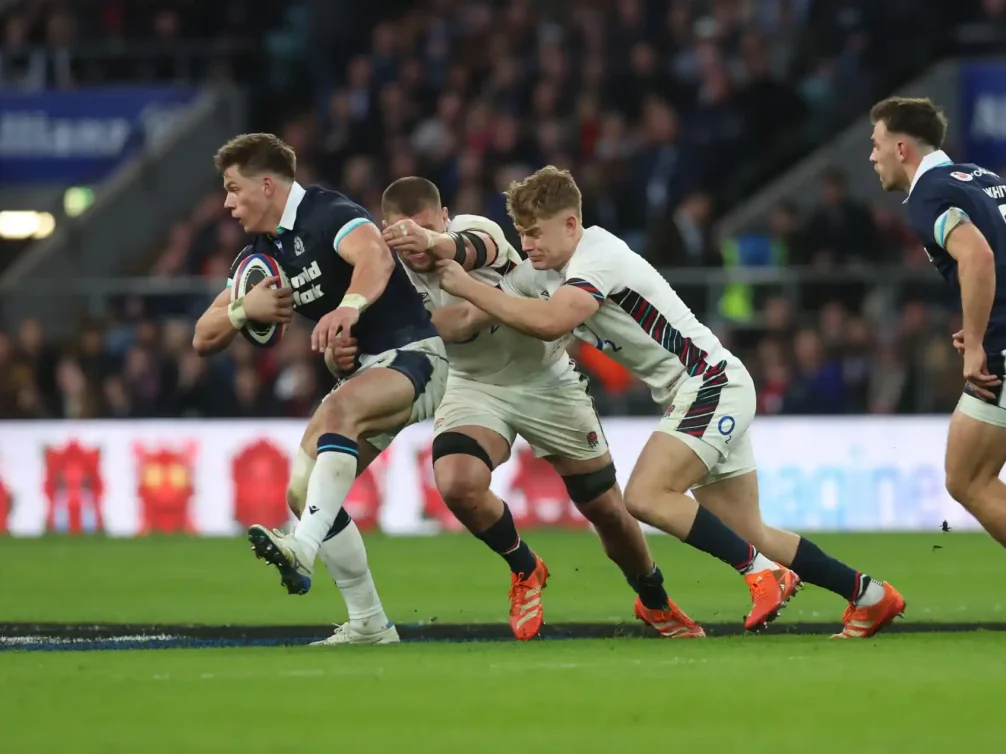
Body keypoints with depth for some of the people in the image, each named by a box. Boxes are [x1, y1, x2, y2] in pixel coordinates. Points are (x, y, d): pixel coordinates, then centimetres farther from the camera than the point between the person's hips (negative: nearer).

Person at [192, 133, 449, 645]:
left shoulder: (328, 215, -15)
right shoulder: (260, 255, 11)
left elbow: (377, 258, -38)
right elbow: (204, 340, 11)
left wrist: (350, 306, -58)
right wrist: (244, 309, -10)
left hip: (412, 357, -9)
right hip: (365, 373, 9)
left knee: (339, 410, -38)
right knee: (303, 492, -2)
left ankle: (304, 548, -52)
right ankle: (369, 625, 4)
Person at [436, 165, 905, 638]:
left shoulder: (597, 255, -19)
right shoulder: (540, 272, 8)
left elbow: (548, 322, -35)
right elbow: (465, 324, 8)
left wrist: (468, 288, -28)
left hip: (710, 384, -10)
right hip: (687, 397, 10)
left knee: (646, 497, -24)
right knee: (749, 536, 9)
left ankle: (765, 575, -16)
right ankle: (869, 596, 19)